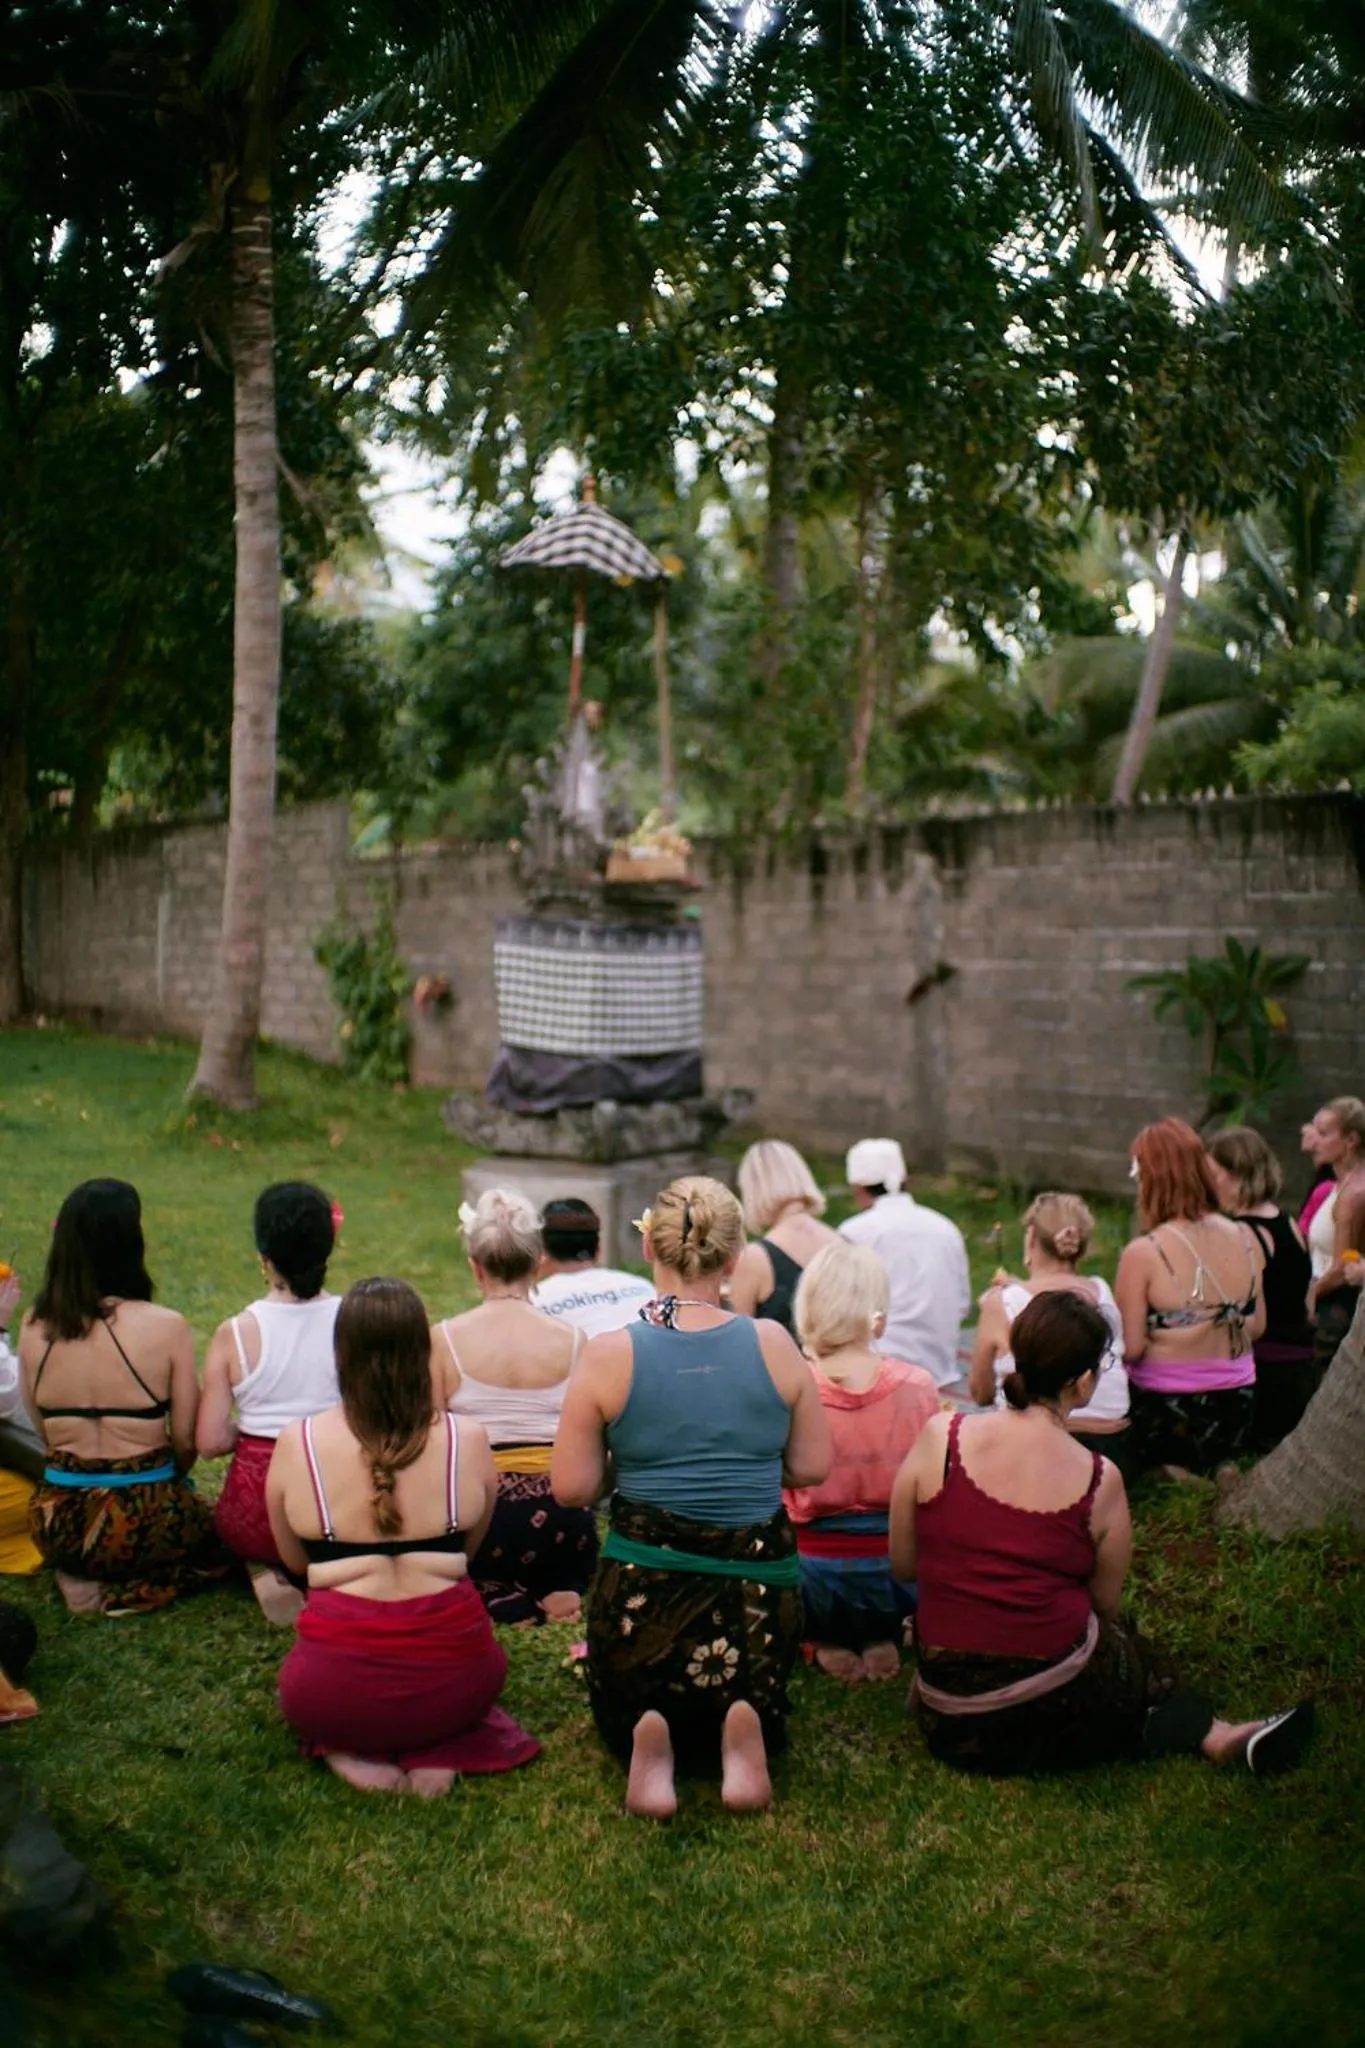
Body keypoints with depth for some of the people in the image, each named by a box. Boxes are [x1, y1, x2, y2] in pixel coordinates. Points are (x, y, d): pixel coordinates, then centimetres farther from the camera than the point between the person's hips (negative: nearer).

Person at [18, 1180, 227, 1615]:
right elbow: (186, 1440, -7)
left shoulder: (35, 1326, -4)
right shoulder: (166, 1326, -16)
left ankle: (81, 1576, 7)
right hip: (142, 1521, -5)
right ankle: (123, 1590, 1)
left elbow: (44, 1434, 5)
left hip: (56, 1525, 5)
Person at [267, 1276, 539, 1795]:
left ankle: (346, 1751, 3)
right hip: (452, 1681, 1)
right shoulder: (468, 1440, -6)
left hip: (336, 1693, -1)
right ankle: (435, 1752, 6)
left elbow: (295, 1561, 9)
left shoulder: (296, 1445, -8)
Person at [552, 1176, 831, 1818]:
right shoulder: (773, 1344, -5)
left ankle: (651, 1746, -8)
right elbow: (813, 1467, 3)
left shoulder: (609, 1356, -10)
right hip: (757, 1583, 1)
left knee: (621, 1719, 27)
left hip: (642, 1589, -1)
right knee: (754, 1703, 29)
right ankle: (743, 1734, -6)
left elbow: (571, 1488, -6)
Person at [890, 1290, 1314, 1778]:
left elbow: (901, 1565, 1)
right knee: (1140, 1665, 30)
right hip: (1057, 1707, -2)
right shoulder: (1099, 1481, -10)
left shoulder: (940, 1437, -9)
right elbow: (1105, 1606, 2)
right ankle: (1215, 1736, 6)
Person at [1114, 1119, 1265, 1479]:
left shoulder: (1143, 1253, -18)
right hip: (1236, 1407, 6)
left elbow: (1130, 1348, -17)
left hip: (1167, 1412, -6)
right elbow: (1257, 1326, 8)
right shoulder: (1244, 1238, -3)